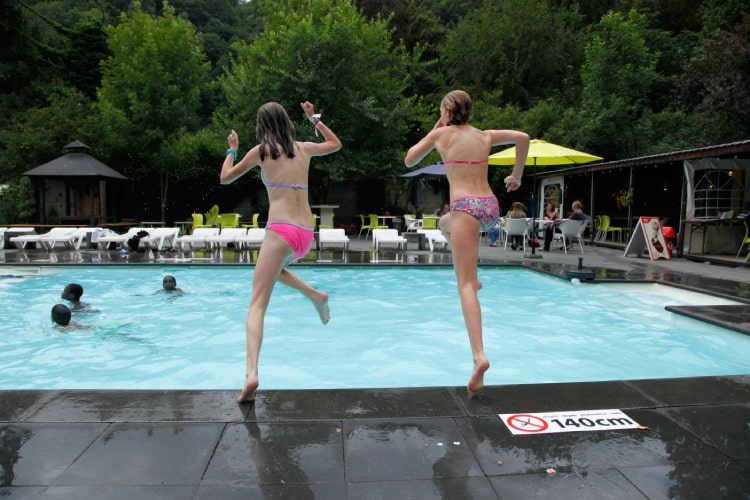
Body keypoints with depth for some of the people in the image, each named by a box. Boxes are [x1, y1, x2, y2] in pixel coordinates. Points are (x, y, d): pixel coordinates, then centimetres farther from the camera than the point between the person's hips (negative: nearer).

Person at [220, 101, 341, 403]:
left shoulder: (261, 151, 4)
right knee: (274, 267, 37)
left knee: (257, 305, -8)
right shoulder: (304, 149, 15)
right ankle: (315, 295, 19)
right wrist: (314, 118, 42)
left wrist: (232, 149, 31)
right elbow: (335, 143, 36)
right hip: (306, 234, 6)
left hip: (281, 231, -6)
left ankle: (252, 373, -24)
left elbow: (225, 178, 16)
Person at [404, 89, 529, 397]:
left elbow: (409, 160, 17)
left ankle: (479, 357, -22)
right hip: (491, 207, 6)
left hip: (466, 207, -6)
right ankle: (471, 277, 25)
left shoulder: (441, 133, 7)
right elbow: (523, 137, 7)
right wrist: (516, 175, 15)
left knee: (465, 285, -8)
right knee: (445, 222, 37)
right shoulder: (485, 136, 18)